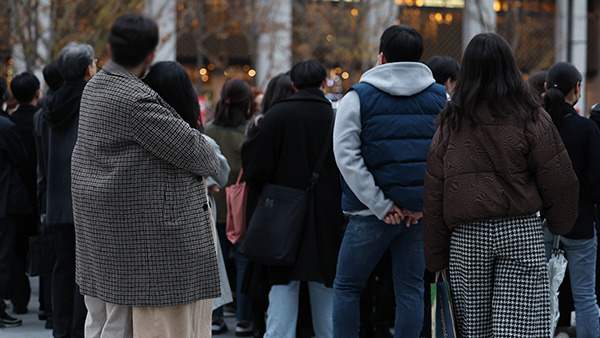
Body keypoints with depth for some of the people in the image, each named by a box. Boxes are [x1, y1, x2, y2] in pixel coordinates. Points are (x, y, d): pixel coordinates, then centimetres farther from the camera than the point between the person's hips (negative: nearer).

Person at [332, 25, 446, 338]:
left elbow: (347, 156, -10)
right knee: (410, 290, 8)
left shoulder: (358, 97, -2)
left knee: (347, 288, 9)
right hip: (421, 211, 3)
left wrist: (381, 206, -10)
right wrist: (426, 201, -3)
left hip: (372, 214, -3)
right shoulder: (440, 98, 6)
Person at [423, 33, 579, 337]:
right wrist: (560, 226, 16)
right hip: (521, 232, -2)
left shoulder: (450, 124, 4)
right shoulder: (530, 118, -2)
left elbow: (433, 193, 5)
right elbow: (559, 181, -2)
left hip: (466, 235, 2)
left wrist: (435, 258, 10)